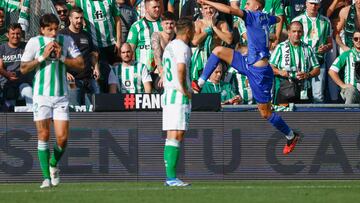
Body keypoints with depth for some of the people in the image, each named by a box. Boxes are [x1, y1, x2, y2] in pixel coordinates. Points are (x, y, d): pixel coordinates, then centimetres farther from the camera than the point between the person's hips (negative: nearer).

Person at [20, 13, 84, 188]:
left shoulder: (66, 41, 3)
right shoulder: (35, 42, -2)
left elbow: (80, 64, 2)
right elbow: (23, 68, -4)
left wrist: (61, 57, -10)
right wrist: (43, 57, -13)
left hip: (61, 95, 1)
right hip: (41, 94, -1)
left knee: (62, 137, -5)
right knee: (43, 135, -6)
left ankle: (53, 165, 24)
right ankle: (46, 177, -1)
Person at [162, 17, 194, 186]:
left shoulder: (169, 46, 19)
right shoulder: (182, 47, -11)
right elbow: (181, 68, -26)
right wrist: (184, 89, -16)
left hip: (168, 94, 10)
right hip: (179, 96, -10)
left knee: (171, 136, 10)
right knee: (176, 135, -12)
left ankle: (169, 177, 11)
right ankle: (171, 177, -17)